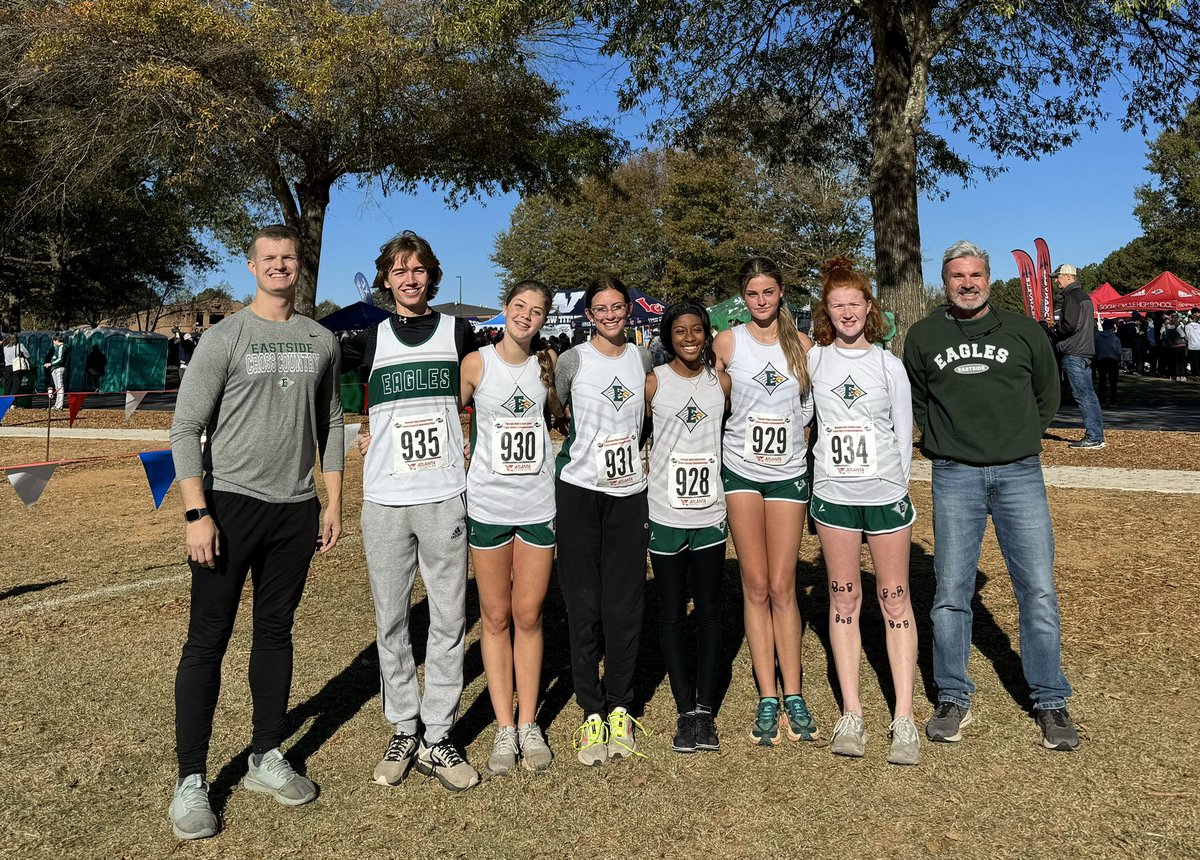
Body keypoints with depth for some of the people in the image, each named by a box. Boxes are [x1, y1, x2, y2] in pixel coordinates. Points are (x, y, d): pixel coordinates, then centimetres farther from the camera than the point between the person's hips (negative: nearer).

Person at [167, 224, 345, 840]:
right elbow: (186, 430, -6)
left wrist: (333, 502, 9)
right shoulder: (225, 338, -3)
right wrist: (197, 513, -14)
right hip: (230, 504, -4)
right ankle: (191, 782, 11)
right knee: (207, 639, 0)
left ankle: (265, 761, 26)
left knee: (275, 632, 13)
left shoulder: (321, 341, 9)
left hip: (295, 510, 4)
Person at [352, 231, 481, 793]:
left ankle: (438, 739, 12)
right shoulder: (371, 339, 10)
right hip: (384, 499, 2)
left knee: (449, 619, 1)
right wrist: (372, 437, 6)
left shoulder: (458, 332, 6)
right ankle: (403, 731, 21)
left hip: (445, 497, -1)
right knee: (391, 620, 7)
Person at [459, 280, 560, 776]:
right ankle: (504, 729, 15)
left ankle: (528, 725, 19)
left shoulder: (548, 362, 6)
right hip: (488, 505, -1)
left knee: (528, 617, 7)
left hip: (539, 504, 2)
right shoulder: (477, 363, 0)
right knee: (496, 619, 6)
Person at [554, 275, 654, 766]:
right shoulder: (572, 361, -1)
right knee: (584, 606, 1)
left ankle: (619, 708, 18)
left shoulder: (642, 359, 8)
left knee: (624, 605, 4)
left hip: (629, 492, 2)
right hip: (578, 491, -2)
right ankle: (592, 712, 13)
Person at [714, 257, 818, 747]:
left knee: (782, 587, 1)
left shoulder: (801, 344, 6)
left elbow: (812, 406, 13)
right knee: (756, 587, 2)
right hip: (742, 472, 0)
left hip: (790, 473, 1)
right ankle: (767, 699, 9)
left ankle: (793, 696, 10)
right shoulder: (727, 343, 1)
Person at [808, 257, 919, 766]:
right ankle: (851, 715, 14)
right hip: (833, 495, 1)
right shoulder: (813, 360, 3)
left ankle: (904, 719, 9)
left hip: (886, 494, -1)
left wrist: (897, 485, 5)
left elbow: (903, 432, 5)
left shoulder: (889, 365, 1)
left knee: (895, 599, 3)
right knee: (843, 599, 6)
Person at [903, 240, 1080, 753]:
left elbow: (1047, 394, 18)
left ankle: (1051, 702, 16)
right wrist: (944, 439, 10)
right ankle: (953, 699, 16)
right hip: (954, 477, 0)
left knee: (1038, 591, 0)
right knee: (951, 591, 3)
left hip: (1019, 474, 0)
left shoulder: (1023, 331, 7)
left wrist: (1021, 438, 12)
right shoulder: (923, 336, 8)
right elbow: (914, 398, 20)